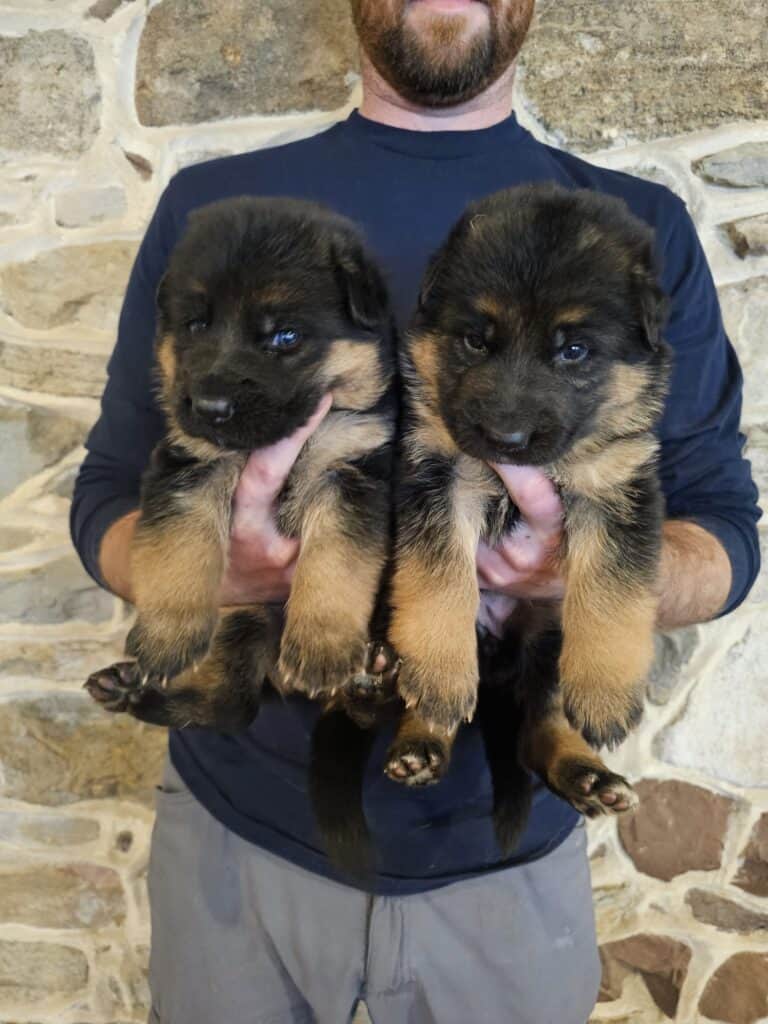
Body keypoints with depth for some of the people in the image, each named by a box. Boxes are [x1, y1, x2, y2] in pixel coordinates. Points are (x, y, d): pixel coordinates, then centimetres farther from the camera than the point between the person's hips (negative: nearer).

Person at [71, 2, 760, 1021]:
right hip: (239, 829, 1)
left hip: (509, 849, 1)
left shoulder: (642, 231, -2)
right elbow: (108, 503, -1)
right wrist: (217, 566, -25)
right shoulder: (213, 207, -2)